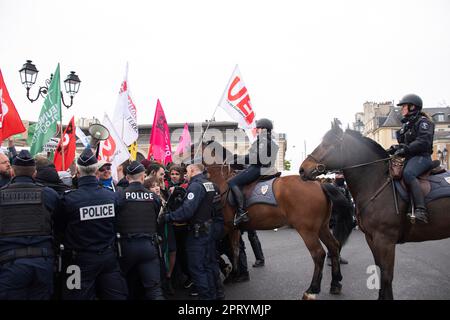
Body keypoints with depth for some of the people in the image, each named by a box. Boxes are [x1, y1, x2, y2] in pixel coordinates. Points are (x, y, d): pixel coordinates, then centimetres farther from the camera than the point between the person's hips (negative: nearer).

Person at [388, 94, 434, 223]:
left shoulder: (423, 121, -3)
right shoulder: (407, 124, 23)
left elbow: (423, 142, -18)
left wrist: (405, 149, -27)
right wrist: (396, 148, 5)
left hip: (421, 157, -10)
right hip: (409, 158, 10)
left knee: (408, 173, -37)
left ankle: (420, 210, -45)